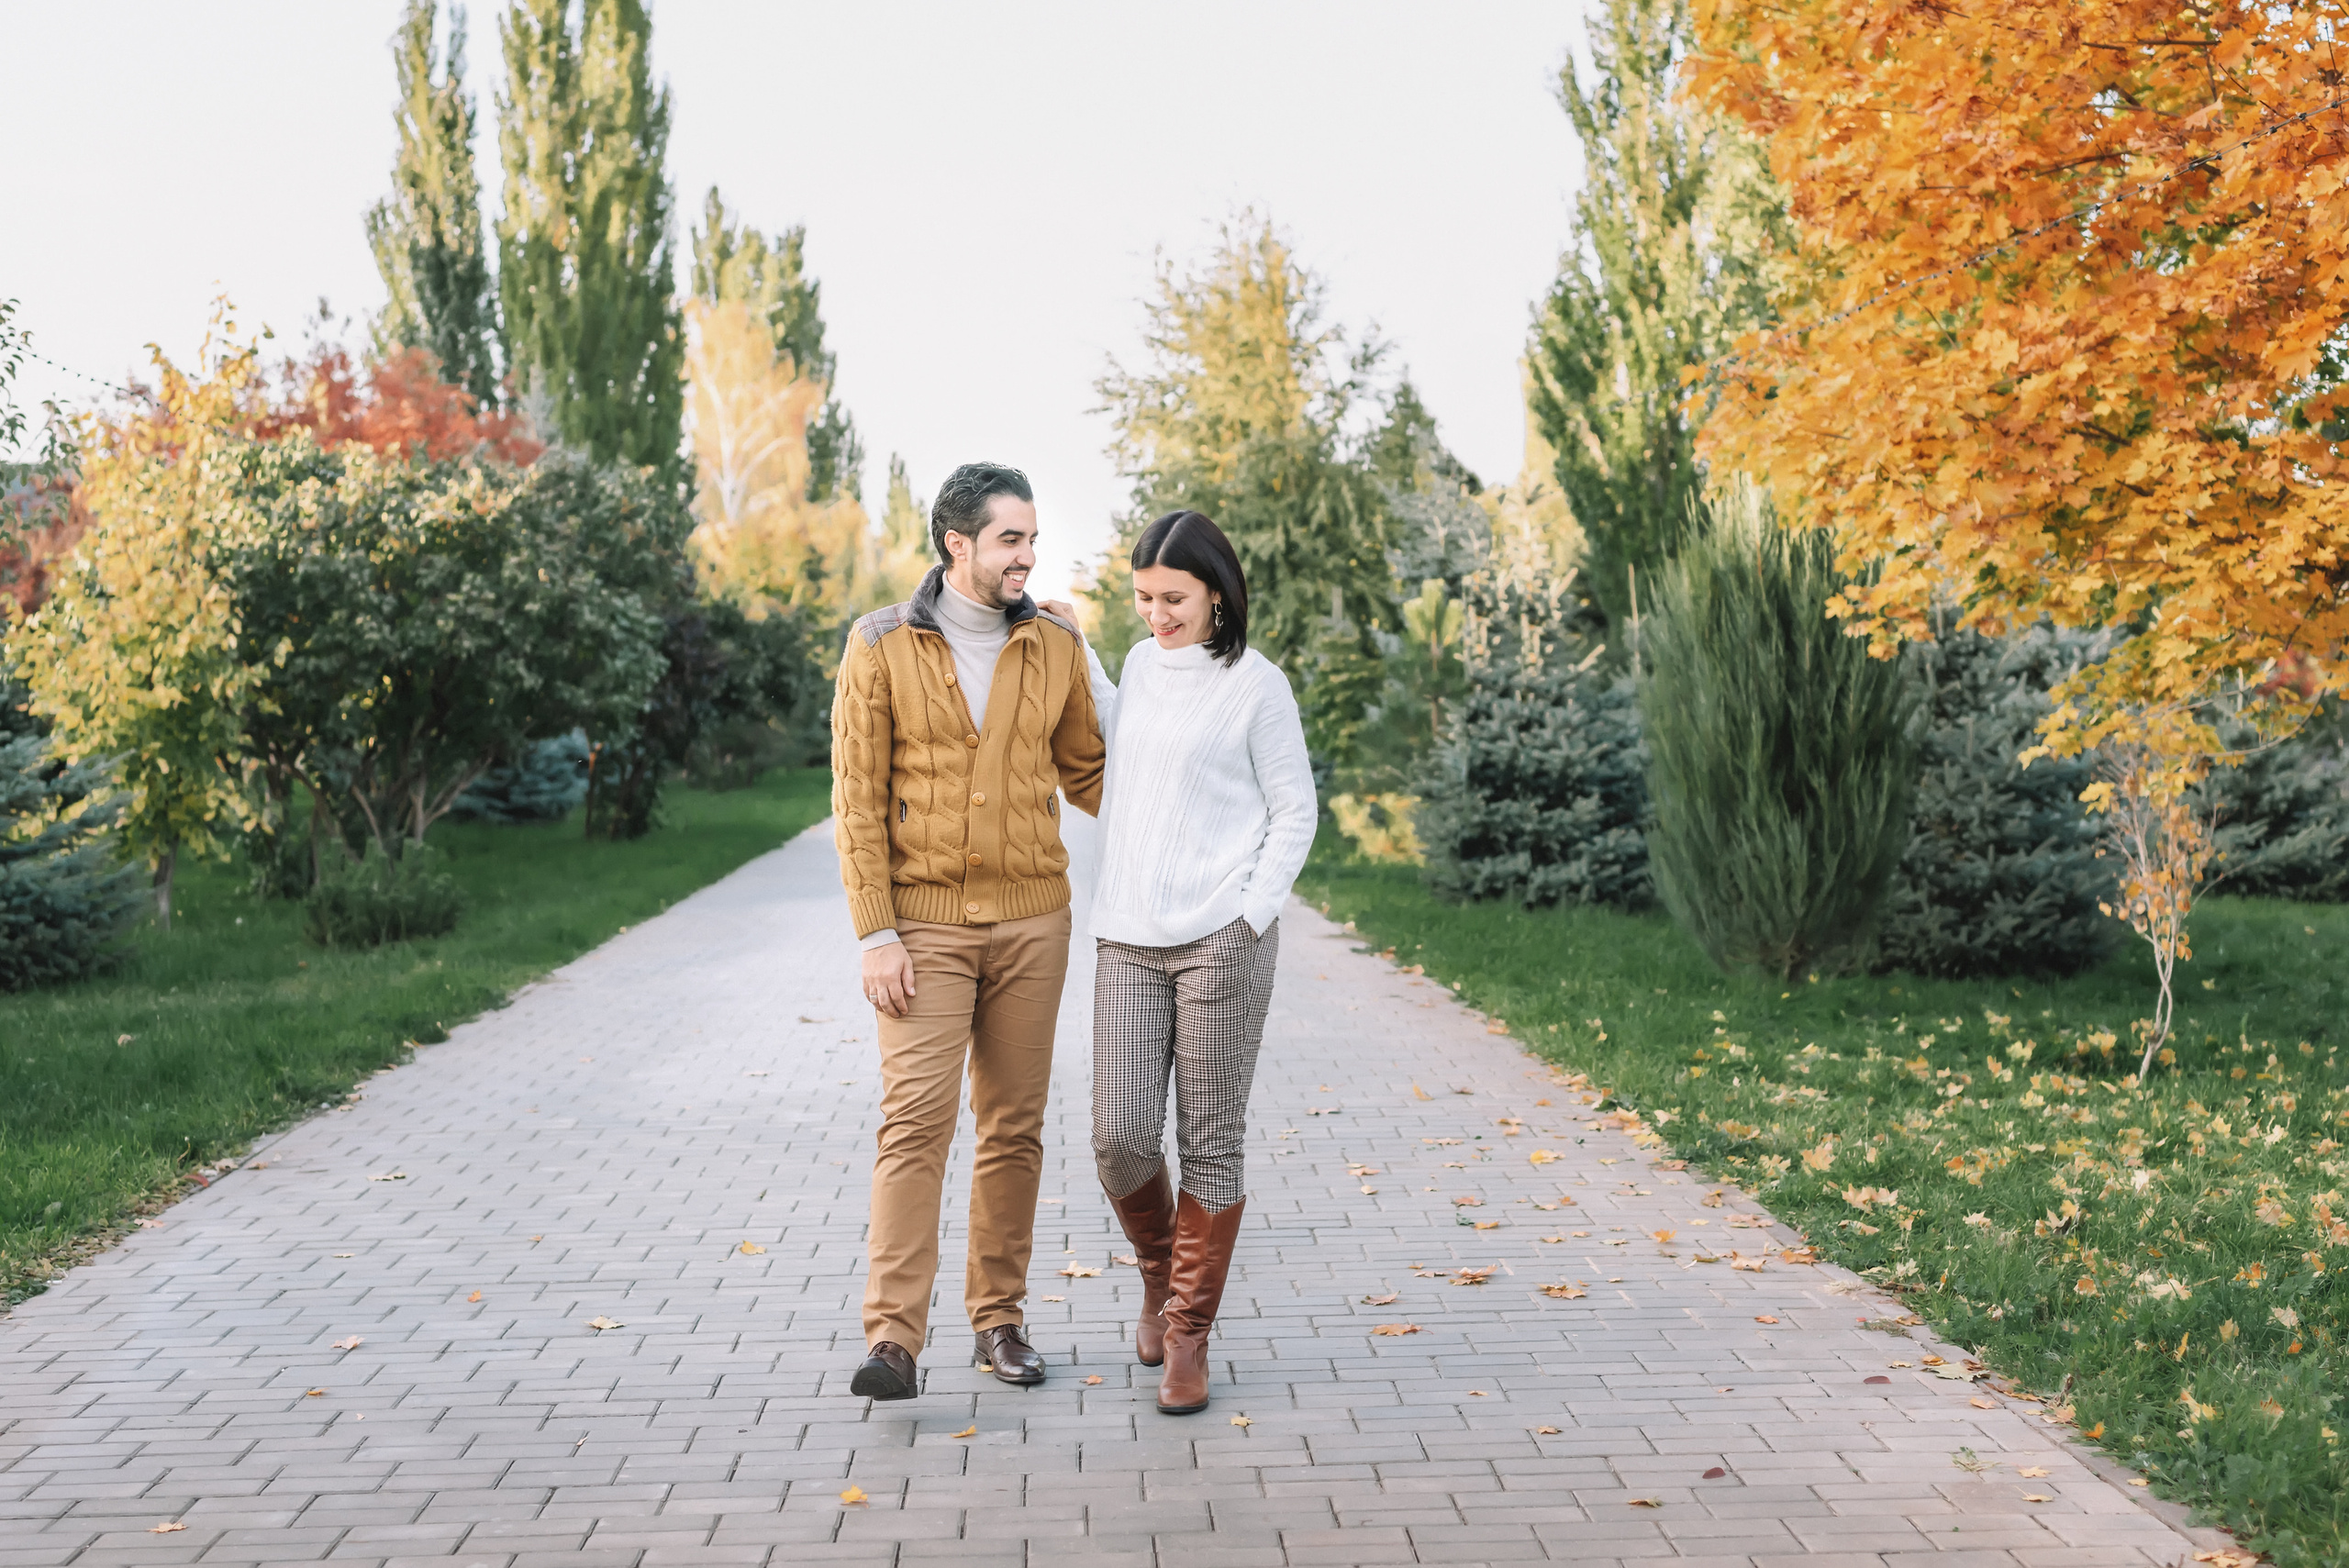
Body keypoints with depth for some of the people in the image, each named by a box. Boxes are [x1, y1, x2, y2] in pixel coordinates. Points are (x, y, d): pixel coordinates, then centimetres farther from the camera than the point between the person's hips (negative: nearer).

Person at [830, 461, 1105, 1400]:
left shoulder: (1056, 648, 6)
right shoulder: (882, 647, -3)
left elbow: (1086, 771, 16)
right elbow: (857, 800, -5)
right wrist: (875, 935, -11)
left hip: (1031, 920, 3)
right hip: (923, 924, -3)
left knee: (1015, 1127, 8)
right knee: (916, 1120, -11)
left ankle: (998, 1319, 20)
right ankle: (893, 1338, -10)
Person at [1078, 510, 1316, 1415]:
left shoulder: (1255, 686, -3)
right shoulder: (1142, 664, 12)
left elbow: (1294, 814, 0)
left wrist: (1250, 917, -8)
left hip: (1221, 942, -4)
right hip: (1128, 942, 4)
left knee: (1210, 1143, 2)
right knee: (1119, 1137, -2)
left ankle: (1189, 1334, 15)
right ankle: (1159, 1274, 28)